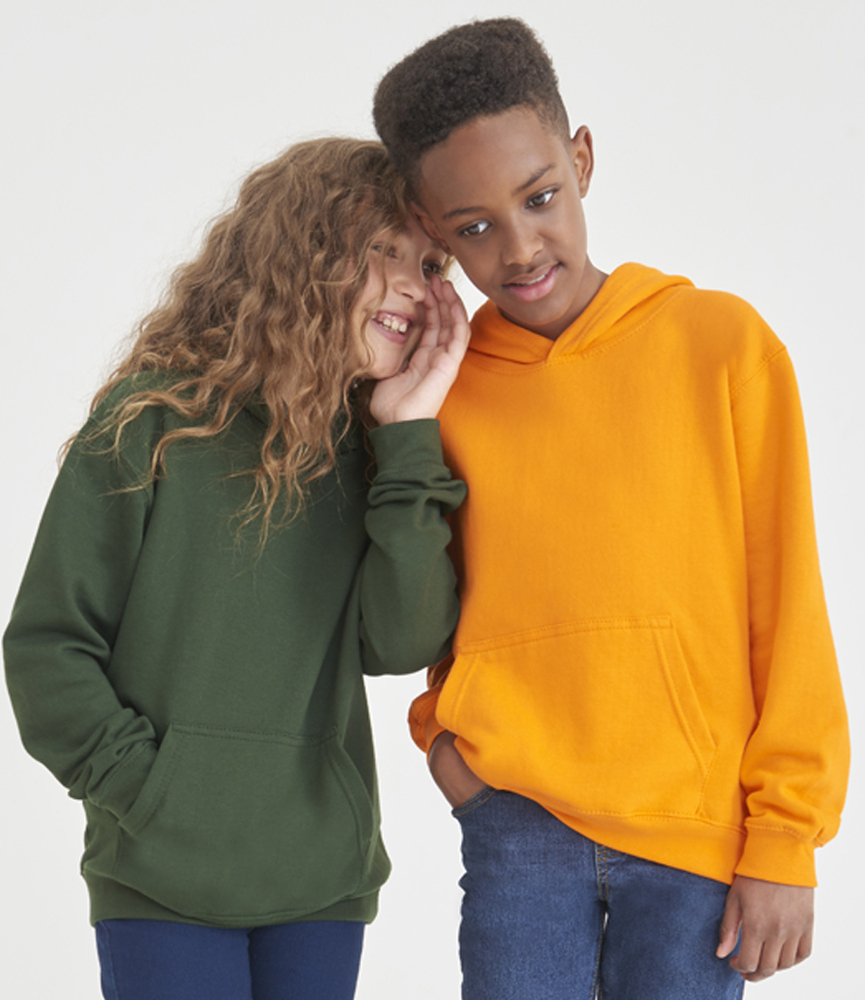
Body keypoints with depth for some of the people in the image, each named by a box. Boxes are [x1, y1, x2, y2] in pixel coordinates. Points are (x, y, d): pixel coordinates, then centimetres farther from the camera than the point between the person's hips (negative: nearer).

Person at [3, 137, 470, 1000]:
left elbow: (401, 644, -8)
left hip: (325, 878, 4)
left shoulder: (380, 447, 5)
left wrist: (408, 439, -11)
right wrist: (147, 791, -10)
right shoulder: (152, 423, -6)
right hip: (163, 877, -3)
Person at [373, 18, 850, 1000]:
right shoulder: (438, 391, 4)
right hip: (519, 821, 2)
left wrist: (785, 843, -3)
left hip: (703, 835, -1)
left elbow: (787, 608, -2)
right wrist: (437, 725, 3)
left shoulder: (723, 345, -3)